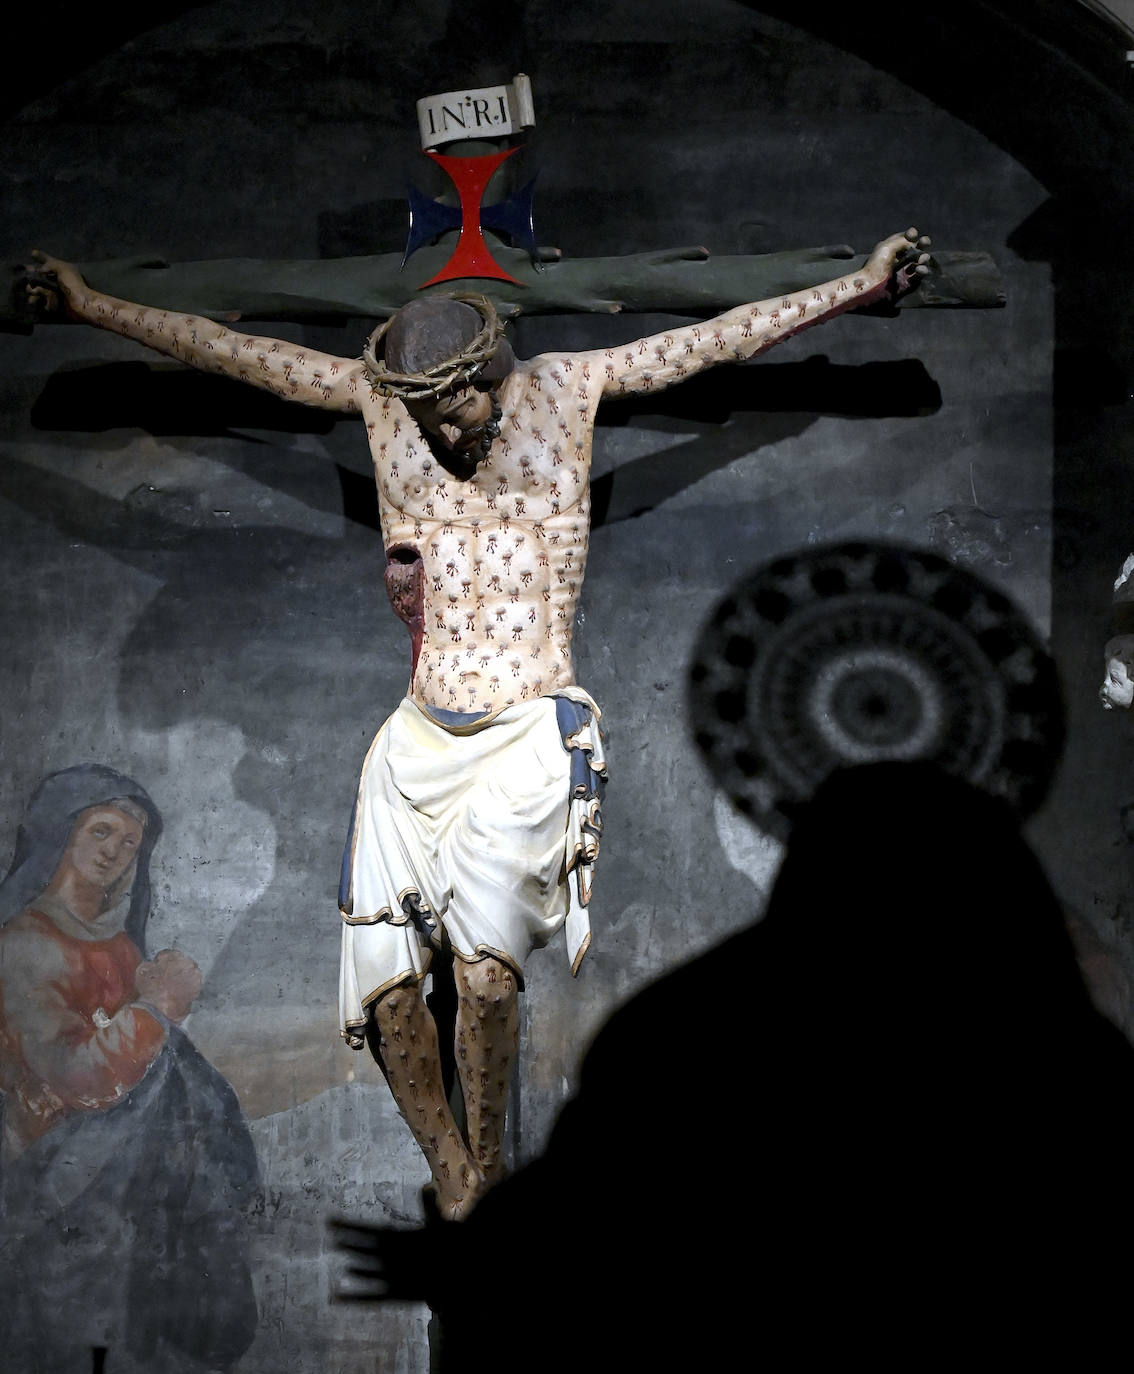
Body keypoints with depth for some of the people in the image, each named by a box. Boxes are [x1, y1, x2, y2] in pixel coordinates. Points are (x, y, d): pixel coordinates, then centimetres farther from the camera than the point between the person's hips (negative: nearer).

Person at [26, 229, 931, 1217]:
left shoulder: (566, 391, 1)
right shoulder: (379, 397, 6)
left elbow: (721, 340, 1)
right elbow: (231, 353, 9)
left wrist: (857, 288, -2)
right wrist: (94, 306, 10)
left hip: (532, 736, -3)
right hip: (419, 738, 3)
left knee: (485, 958, -24)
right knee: (386, 987, -7)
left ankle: (489, 1167, -5)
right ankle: (450, 1180, 13)